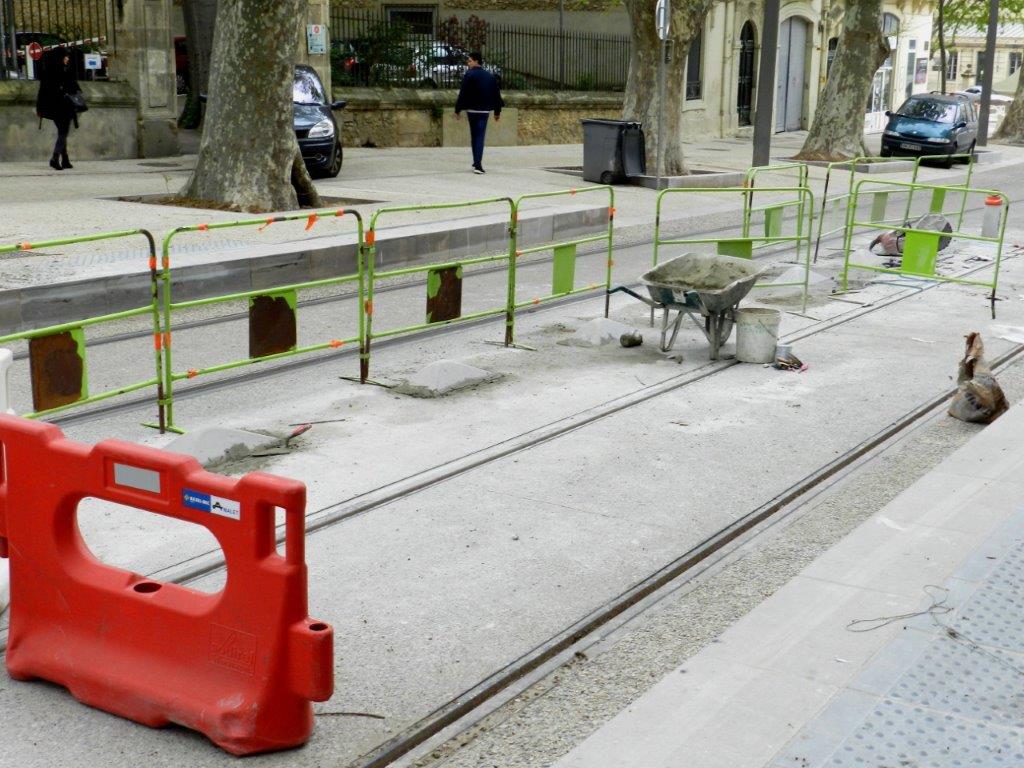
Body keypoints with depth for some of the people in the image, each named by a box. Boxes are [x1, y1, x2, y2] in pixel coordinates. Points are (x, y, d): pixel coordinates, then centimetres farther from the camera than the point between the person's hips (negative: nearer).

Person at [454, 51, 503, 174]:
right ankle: (478, 164, -15)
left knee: (474, 136, 13)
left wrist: (458, 110, -7)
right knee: (480, 136, -2)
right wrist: (497, 112, 19)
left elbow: (462, 94, -10)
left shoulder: (469, 75, -6)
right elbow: (496, 95, 12)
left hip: (471, 110, -2)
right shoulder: (490, 76, 9)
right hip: (485, 111, 2)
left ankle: (477, 162, 19)